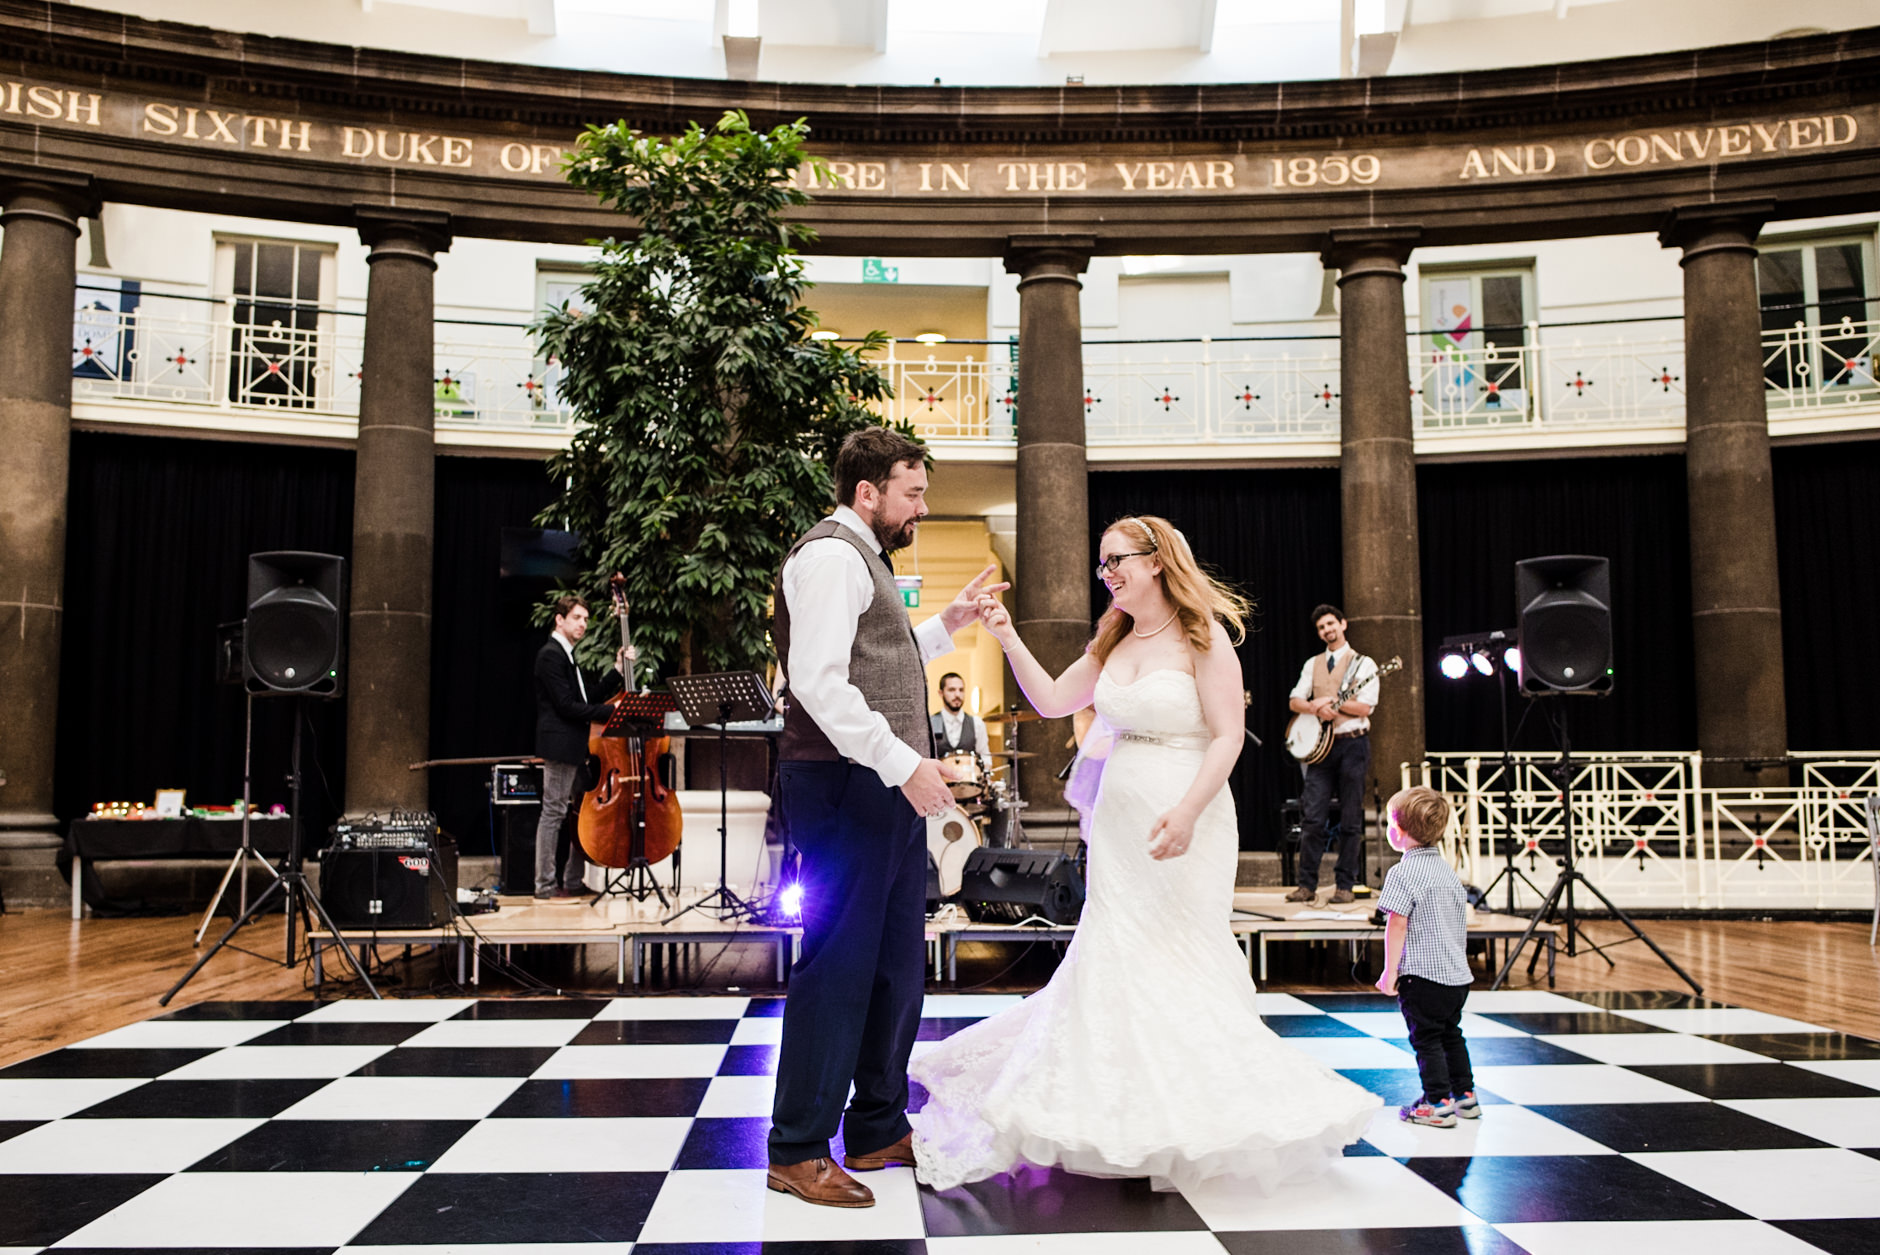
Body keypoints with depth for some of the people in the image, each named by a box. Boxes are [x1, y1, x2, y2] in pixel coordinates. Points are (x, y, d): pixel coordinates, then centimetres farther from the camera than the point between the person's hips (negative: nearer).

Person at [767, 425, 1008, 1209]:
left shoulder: (864, 558, 23)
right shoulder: (831, 555, -11)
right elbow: (819, 682, -22)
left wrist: (946, 627, 21)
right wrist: (903, 762, -24)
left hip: (888, 790, 11)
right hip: (845, 787, -11)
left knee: (897, 965, 15)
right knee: (839, 964, -5)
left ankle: (878, 1130, 27)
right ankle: (797, 1152, 6)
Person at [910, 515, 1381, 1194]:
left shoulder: (1202, 636, -8)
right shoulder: (1112, 642, 12)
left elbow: (1228, 735, -13)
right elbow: (1051, 701, 13)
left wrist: (1186, 812, -24)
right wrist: (1008, 639, 2)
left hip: (1186, 820, -6)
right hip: (1118, 818, 6)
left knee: (1179, 956, -2)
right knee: (1113, 956, 6)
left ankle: (1191, 1123, 13)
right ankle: (1127, 1118, 17)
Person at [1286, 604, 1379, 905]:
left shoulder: (1363, 664, 4)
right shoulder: (1312, 664, 16)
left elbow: (1365, 707, -7)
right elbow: (1295, 701, 7)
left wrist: (1329, 700, -9)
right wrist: (1318, 708, -12)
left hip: (1352, 744, -3)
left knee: (1351, 821, 0)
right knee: (1313, 818, -4)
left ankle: (1345, 885, 6)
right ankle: (1307, 884, -1)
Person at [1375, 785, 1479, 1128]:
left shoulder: (1403, 873, -14)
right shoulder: (1448, 871, 11)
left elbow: (1397, 924, -18)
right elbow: (1462, 919, 17)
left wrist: (1390, 971, -13)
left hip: (1423, 974, -8)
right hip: (1457, 972, 8)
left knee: (1426, 1038, -1)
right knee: (1451, 1035, 19)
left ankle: (1438, 1104, 0)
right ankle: (1465, 1096, 25)